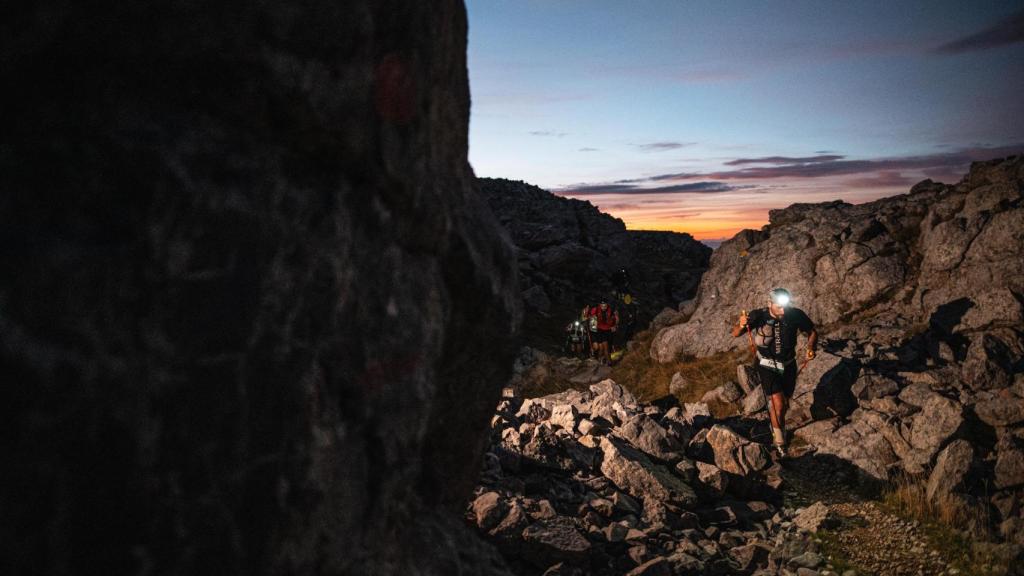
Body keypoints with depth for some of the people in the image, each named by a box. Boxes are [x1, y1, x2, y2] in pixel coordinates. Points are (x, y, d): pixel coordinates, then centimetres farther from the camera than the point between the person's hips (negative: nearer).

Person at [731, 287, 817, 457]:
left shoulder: (796, 315, -20)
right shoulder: (758, 316, -24)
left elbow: (812, 332, -3)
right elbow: (735, 333, -23)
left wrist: (811, 347, -22)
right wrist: (742, 325, -46)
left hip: (788, 365, 3)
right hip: (767, 366, -3)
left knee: (785, 404, 17)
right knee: (778, 403, -15)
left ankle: (777, 425, 49)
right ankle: (778, 438, 9)